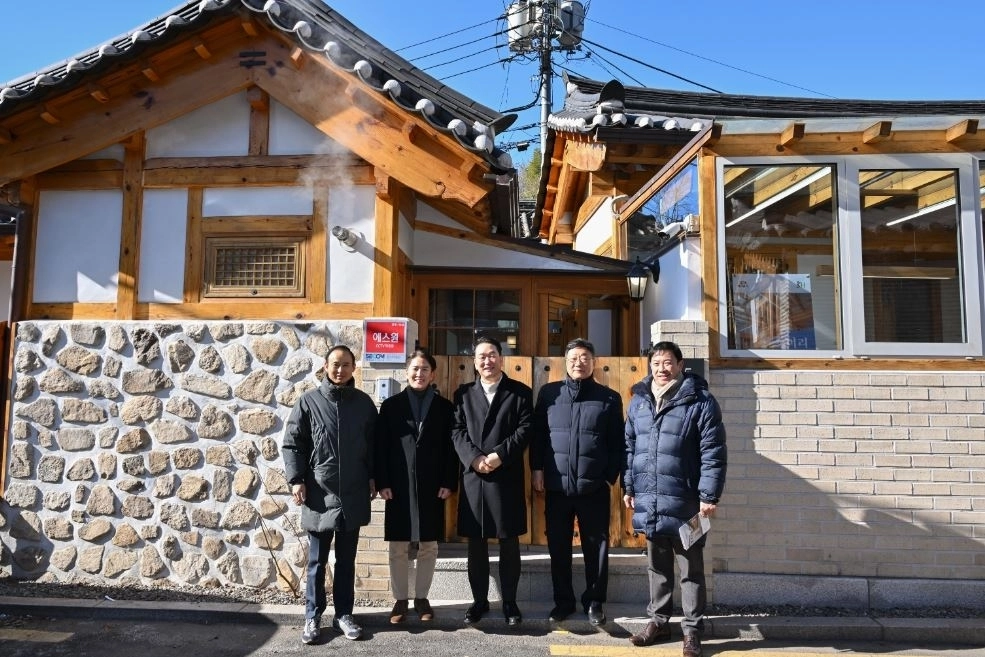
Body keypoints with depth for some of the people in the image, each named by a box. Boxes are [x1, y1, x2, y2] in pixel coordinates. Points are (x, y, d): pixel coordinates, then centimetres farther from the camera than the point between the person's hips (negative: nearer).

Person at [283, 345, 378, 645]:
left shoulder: (364, 403, 4)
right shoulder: (309, 401, -2)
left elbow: (372, 444, 10)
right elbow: (292, 443, -1)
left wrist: (372, 477, 6)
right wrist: (296, 479, -8)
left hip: (353, 495, 2)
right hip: (319, 494, -2)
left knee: (346, 560, 12)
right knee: (317, 561, 9)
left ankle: (343, 614, 24)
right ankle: (313, 616, 22)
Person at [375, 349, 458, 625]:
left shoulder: (444, 407, 5)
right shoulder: (391, 405, 4)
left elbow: (451, 447, 2)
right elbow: (381, 446, 1)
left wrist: (449, 483, -5)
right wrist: (382, 482, -6)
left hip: (431, 486, 1)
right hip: (399, 486, 0)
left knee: (428, 546, 9)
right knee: (398, 547, 6)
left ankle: (421, 598, 23)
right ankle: (400, 599, 19)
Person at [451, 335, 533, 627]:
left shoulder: (520, 392, 3)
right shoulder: (463, 393, 10)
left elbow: (525, 429, -6)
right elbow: (457, 431, 1)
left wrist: (500, 455, -17)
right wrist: (474, 458, -14)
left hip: (507, 478, -2)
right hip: (473, 477, 2)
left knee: (509, 543, 7)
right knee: (476, 544, 9)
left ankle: (509, 601, 20)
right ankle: (479, 600, 23)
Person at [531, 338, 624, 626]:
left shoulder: (609, 398, 3)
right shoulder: (548, 393, 5)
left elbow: (617, 443, 4)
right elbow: (537, 434, 7)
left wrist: (611, 475, -3)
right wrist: (537, 468, -1)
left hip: (594, 487, -1)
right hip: (556, 486, 1)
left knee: (596, 547, 8)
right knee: (558, 547, 10)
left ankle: (594, 602, 24)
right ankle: (563, 600, 25)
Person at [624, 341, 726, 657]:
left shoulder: (700, 401, -8)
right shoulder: (638, 401, 8)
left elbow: (712, 453, -10)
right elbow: (630, 447, 14)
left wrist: (708, 495, -14)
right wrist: (629, 487, 12)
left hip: (684, 502, -5)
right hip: (649, 501, 5)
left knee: (690, 570, 9)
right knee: (657, 567, 18)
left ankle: (692, 630, 21)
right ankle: (658, 620, 32)